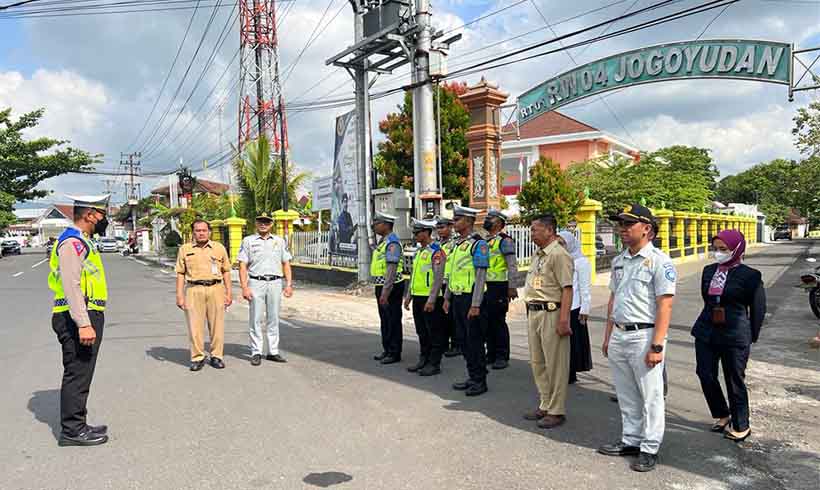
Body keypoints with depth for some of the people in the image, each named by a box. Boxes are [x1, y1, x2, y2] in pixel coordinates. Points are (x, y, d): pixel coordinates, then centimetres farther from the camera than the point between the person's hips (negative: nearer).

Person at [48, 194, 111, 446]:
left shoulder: (81, 241, 19)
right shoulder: (72, 242, -13)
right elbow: (72, 286, -22)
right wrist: (83, 324, -26)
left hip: (86, 317, 11)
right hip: (77, 319, -11)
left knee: (80, 374, 16)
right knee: (77, 374, -4)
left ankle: (76, 425, 26)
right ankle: (72, 430, 4)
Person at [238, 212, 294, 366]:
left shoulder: (279, 241, 13)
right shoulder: (248, 241, 5)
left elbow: (286, 263, 14)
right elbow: (243, 266, 0)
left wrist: (289, 284, 4)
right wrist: (244, 288, -9)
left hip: (275, 283, 3)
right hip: (256, 283, -2)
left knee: (274, 319, 6)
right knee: (256, 319, -1)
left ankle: (273, 352, 13)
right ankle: (256, 353, 6)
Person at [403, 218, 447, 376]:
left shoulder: (436, 251, -13)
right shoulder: (418, 251, 15)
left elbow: (438, 278, -18)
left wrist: (431, 300, -21)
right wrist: (408, 296, 17)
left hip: (430, 299, -9)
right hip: (417, 298, 9)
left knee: (434, 333, 2)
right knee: (422, 332, 15)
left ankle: (434, 364, 9)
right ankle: (423, 360, 26)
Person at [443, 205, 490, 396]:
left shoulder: (478, 244, -12)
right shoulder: (458, 244, 14)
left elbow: (481, 276, -16)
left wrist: (475, 305, -20)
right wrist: (447, 297, 18)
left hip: (470, 298, -8)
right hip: (457, 298, 8)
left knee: (475, 340, -1)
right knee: (465, 340, 13)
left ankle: (480, 381, 10)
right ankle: (472, 377, 24)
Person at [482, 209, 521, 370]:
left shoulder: (505, 240, -8)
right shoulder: (485, 241, 17)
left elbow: (512, 266, -13)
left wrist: (512, 287, -18)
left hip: (498, 286, -8)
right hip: (484, 286, 8)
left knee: (498, 321, -3)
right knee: (487, 321, 11)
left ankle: (502, 356, 5)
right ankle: (491, 354, 21)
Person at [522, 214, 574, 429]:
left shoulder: (559, 254, -13)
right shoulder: (538, 255, 17)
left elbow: (567, 289, -19)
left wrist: (563, 320, -24)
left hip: (551, 313, -10)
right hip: (533, 313, 10)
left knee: (555, 364, 0)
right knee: (537, 363, 15)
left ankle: (556, 411, 10)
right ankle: (545, 405, 28)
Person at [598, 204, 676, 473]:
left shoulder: (659, 261, -11)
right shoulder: (618, 261, 12)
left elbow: (665, 305, -15)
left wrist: (656, 346, -19)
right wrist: (607, 336, 16)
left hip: (644, 335, -7)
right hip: (618, 335, 7)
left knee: (650, 397, 5)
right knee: (626, 396, 16)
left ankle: (649, 448, 18)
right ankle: (630, 441, 30)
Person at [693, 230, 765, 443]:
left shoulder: (750, 275, -8)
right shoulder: (708, 271, 7)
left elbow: (758, 309, -1)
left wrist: (750, 337, 3)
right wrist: (708, 323, 17)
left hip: (734, 337, -5)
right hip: (706, 334, 5)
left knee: (735, 381, 6)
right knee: (706, 376, 7)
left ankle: (741, 426, 24)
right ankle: (722, 415, 30)